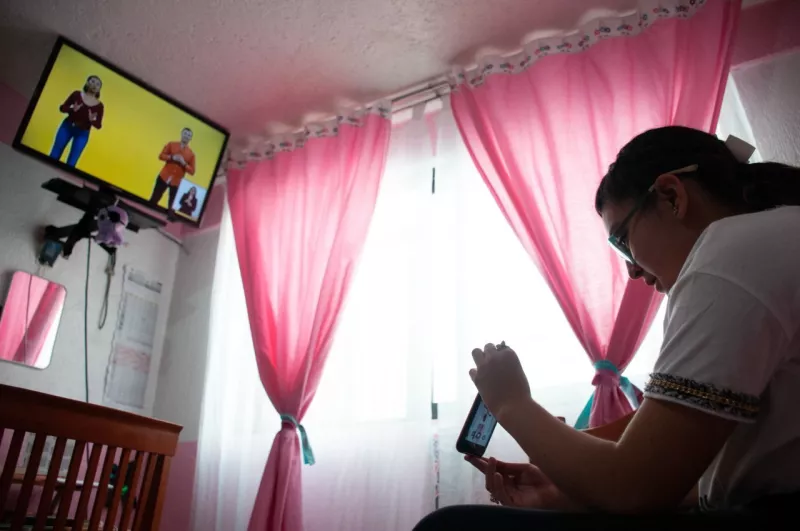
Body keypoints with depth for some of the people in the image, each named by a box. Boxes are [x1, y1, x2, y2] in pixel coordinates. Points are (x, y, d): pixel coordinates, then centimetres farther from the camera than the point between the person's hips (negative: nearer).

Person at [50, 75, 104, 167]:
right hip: (67, 127, 1)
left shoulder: (99, 105, -4)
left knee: (71, 162, 0)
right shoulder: (77, 94, -2)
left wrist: (92, 120, -23)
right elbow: (62, 108, 0)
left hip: (83, 133, -1)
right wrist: (72, 109, -20)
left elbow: (98, 125, -1)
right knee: (54, 155, 6)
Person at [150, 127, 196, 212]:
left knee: (171, 205, -2)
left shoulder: (191, 154, 3)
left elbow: (192, 171, 2)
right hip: (163, 177, 1)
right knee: (154, 199, 5)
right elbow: (161, 156, 2)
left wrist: (184, 164, -15)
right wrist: (172, 157, -14)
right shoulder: (171, 144, 6)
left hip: (176, 182, 0)